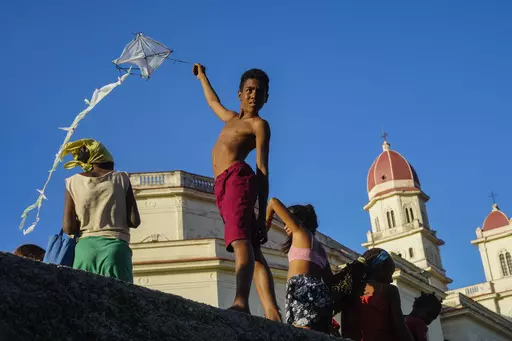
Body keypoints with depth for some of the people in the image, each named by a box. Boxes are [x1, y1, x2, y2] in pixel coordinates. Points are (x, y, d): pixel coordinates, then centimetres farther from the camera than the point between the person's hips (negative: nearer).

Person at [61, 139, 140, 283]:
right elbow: (134, 221, 1)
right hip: (116, 246, -1)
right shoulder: (121, 178, 6)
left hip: (85, 247, 1)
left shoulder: (73, 182, 6)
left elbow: (68, 228, 0)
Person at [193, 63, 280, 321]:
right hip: (222, 186, 7)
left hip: (238, 178, -7)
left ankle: (241, 302, -49)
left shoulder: (259, 125, 9)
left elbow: (263, 171, -1)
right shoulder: (232, 119, 32)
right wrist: (202, 76, 69)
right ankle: (272, 314, -15)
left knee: (241, 241, -29)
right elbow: (213, 102, 55)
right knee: (254, 255, -6)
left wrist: (262, 214, -10)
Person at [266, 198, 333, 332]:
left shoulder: (301, 231, 11)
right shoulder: (318, 247, 33)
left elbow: (274, 202, 9)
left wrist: (267, 221, 25)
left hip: (303, 287, -8)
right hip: (318, 290, 8)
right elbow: (329, 279, 27)